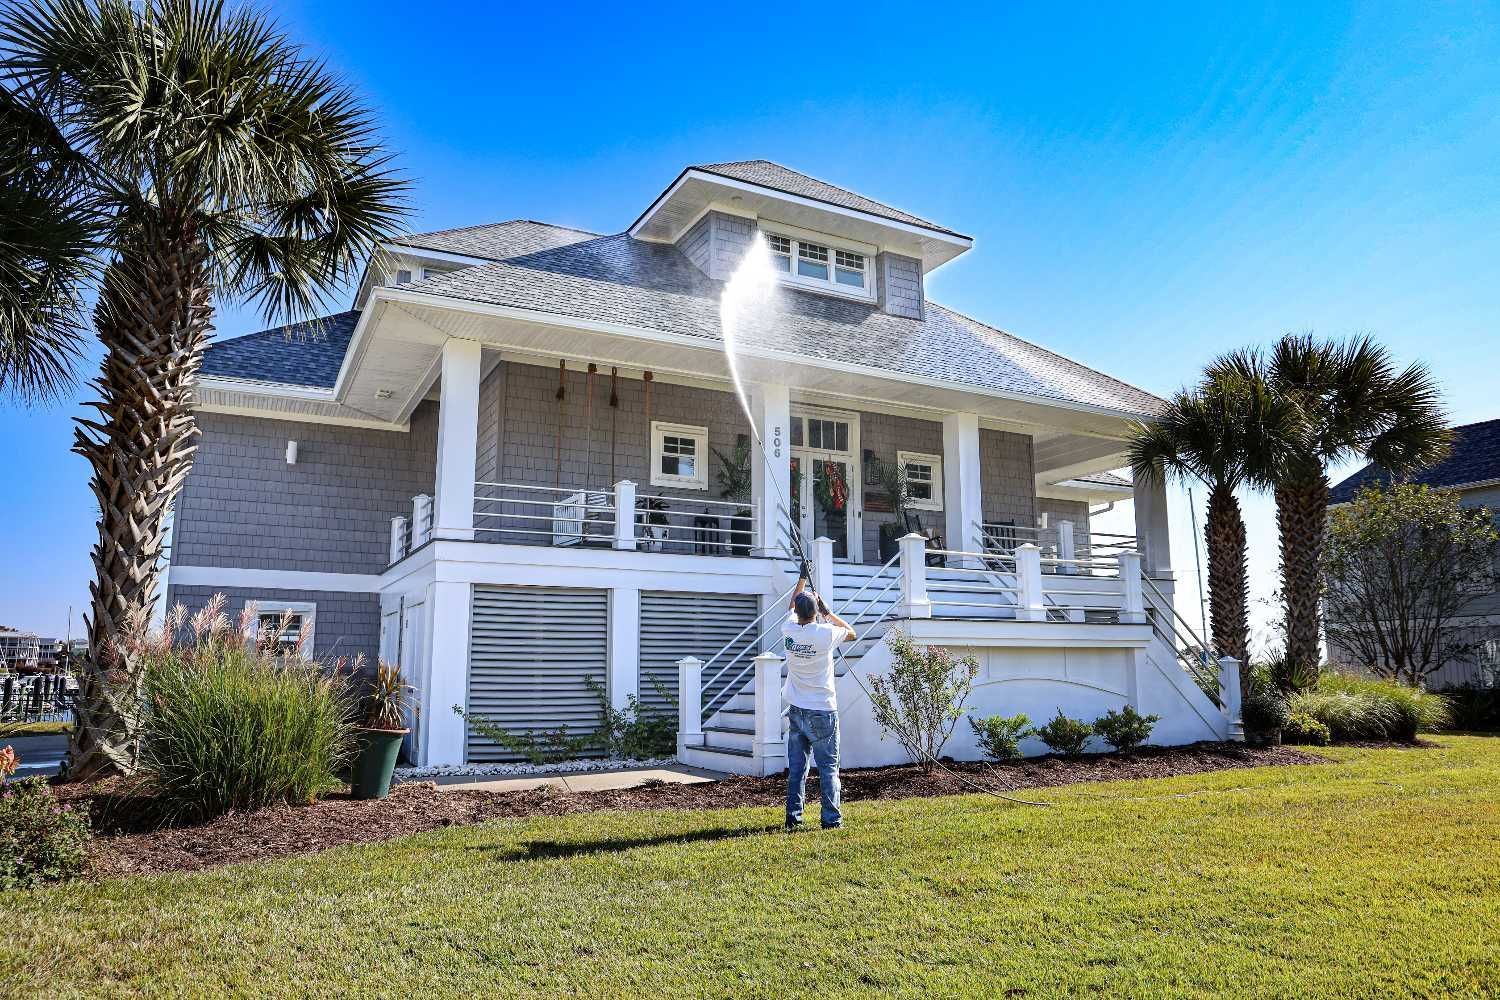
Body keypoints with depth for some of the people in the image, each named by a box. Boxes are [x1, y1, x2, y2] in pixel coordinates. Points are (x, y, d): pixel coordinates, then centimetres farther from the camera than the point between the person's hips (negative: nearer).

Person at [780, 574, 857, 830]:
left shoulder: (789, 630, -3)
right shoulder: (826, 633, -15)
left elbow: (792, 605, 20)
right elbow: (851, 633, 6)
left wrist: (802, 579, 28)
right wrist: (827, 611, 7)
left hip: (796, 711, 4)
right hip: (822, 712, -4)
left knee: (796, 767, 9)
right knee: (828, 767, 3)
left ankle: (793, 817, 11)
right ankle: (831, 819, 3)